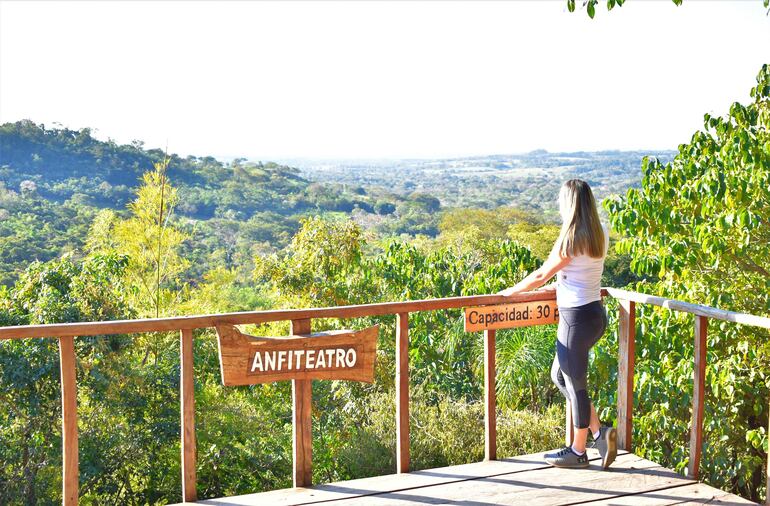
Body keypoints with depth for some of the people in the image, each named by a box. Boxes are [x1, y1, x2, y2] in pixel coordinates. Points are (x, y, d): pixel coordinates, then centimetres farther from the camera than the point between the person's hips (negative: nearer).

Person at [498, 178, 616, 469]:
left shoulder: (570, 240, -18)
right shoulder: (600, 234, 6)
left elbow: (541, 275, -11)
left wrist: (512, 291, 4)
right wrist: (560, 284, 33)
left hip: (577, 317, -9)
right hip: (594, 312, 9)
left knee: (575, 384, 5)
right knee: (560, 376, 19)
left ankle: (578, 452, 19)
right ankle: (599, 433, 16)